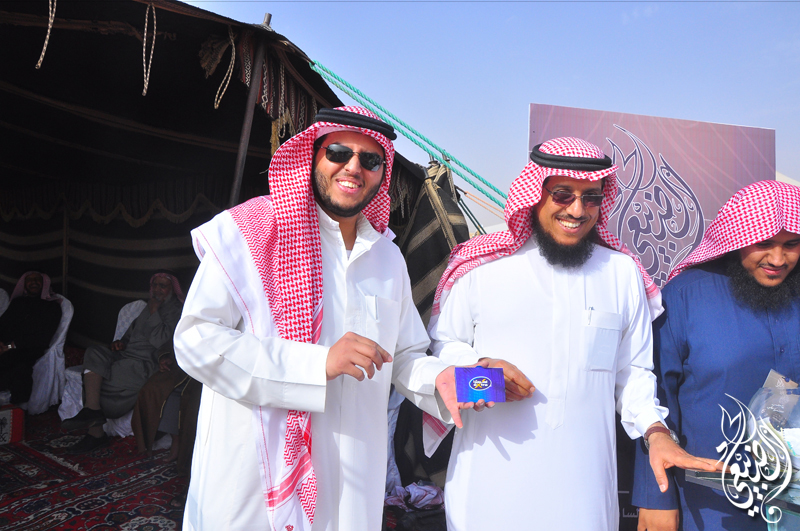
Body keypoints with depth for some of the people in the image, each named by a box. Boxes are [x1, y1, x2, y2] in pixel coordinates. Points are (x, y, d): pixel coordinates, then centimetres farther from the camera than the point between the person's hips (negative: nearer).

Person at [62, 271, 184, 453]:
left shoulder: (175, 310, -2)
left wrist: (154, 313, -11)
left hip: (145, 363, -8)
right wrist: (121, 343, 9)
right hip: (126, 354, 8)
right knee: (94, 353, -20)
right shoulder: (149, 306, 23)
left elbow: (159, 341, -13)